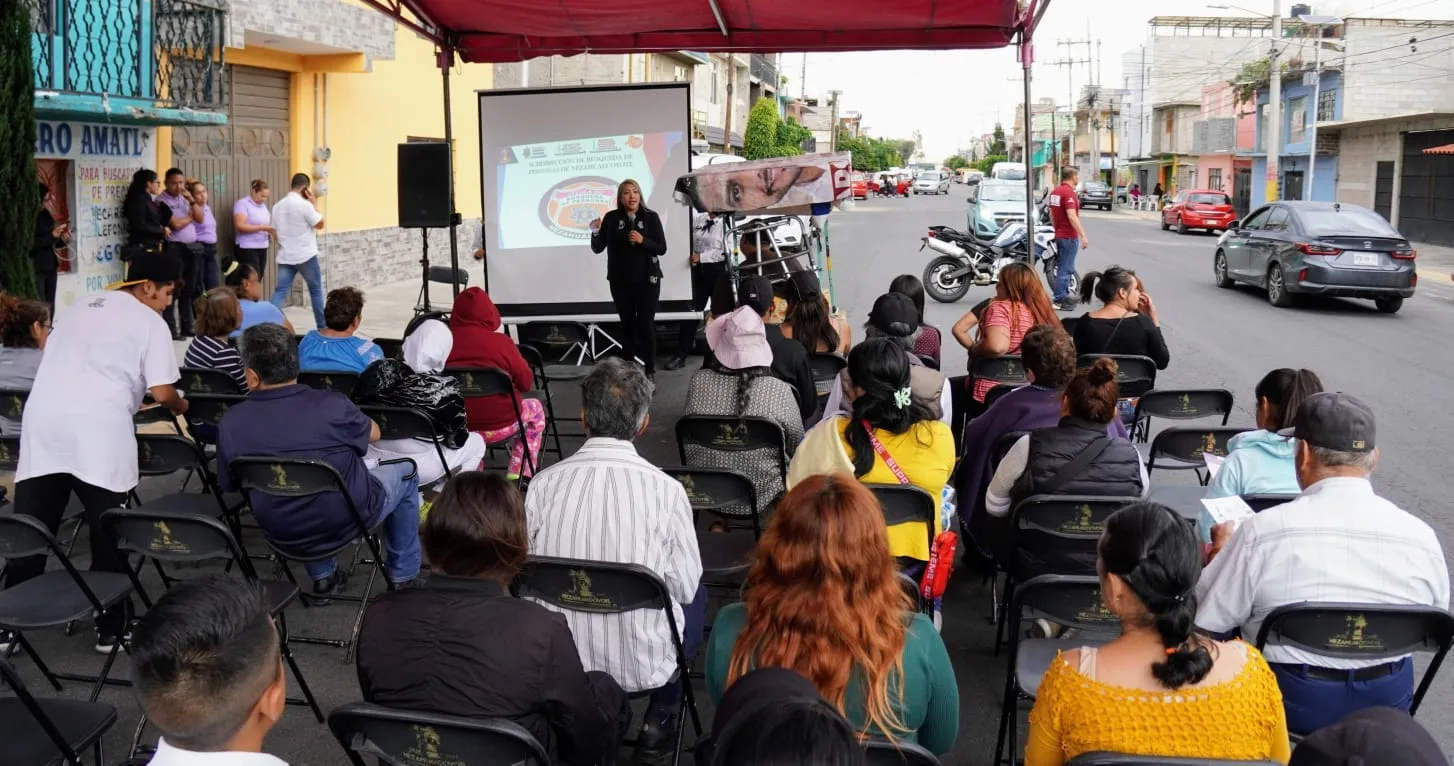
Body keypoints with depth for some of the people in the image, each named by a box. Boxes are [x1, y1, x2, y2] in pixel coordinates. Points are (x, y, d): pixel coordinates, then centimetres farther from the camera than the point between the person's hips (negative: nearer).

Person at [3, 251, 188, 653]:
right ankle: (109, 629, 12)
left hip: (43, 420, 6)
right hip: (98, 430, -6)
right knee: (108, 534, 5)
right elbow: (162, 393, -3)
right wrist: (181, 406, 20)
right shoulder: (150, 322, 5)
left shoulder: (79, 307, 25)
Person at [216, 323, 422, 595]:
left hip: (283, 533, 3)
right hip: (348, 522, -3)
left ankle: (323, 577, 36)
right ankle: (403, 577, 29)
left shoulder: (230, 424, -16)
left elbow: (229, 485, 1)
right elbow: (374, 433, -2)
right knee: (405, 471, 23)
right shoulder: (332, 405, -24)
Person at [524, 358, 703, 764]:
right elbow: (684, 586, -6)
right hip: (643, 664, -3)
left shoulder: (543, 484, -12)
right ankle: (657, 722, 20)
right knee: (696, 597, 28)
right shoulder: (665, 489, -18)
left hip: (559, 660, 3)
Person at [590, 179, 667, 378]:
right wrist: (595, 232, -21)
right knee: (627, 324, 8)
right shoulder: (611, 218, -1)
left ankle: (650, 369, 4)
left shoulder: (651, 217, -3)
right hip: (620, 281, 2)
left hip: (647, 280, -2)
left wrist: (643, 241, -21)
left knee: (645, 324, -4)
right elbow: (597, 248, -2)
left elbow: (662, 248, -5)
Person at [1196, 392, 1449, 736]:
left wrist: (1221, 553, 7)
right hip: (1388, 702, 3)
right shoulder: (1421, 536, -11)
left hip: (1288, 703, -3)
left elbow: (1207, 621, -10)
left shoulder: (1263, 529, -20)